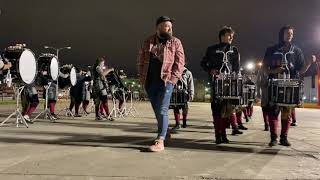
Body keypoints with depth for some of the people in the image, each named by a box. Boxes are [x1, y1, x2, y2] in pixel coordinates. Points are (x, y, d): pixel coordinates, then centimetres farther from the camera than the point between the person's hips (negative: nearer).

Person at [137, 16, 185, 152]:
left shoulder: (175, 42, 3)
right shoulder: (148, 42, 12)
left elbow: (180, 62, -2)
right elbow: (141, 60, 13)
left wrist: (172, 78, -12)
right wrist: (142, 77, 3)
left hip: (165, 81, -4)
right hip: (150, 82, 4)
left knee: (162, 111, -9)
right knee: (157, 110, 13)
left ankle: (160, 141, -7)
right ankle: (164, 133, 30)